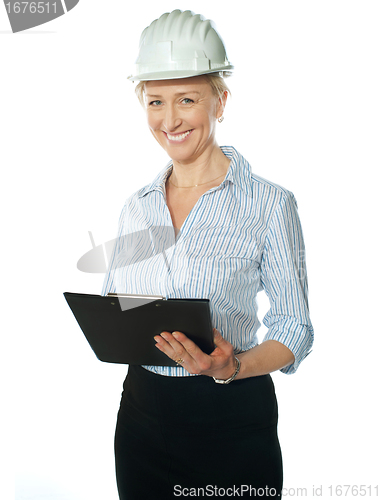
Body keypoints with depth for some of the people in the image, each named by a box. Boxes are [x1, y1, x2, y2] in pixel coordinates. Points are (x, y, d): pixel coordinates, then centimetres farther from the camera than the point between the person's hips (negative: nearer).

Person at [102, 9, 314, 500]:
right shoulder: (136, 207, 7)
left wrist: (231, 367, -24)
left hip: (233, 421, -4)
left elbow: (295, 327, -7)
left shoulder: (269, 203, -8)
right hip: (142, 414, 4)